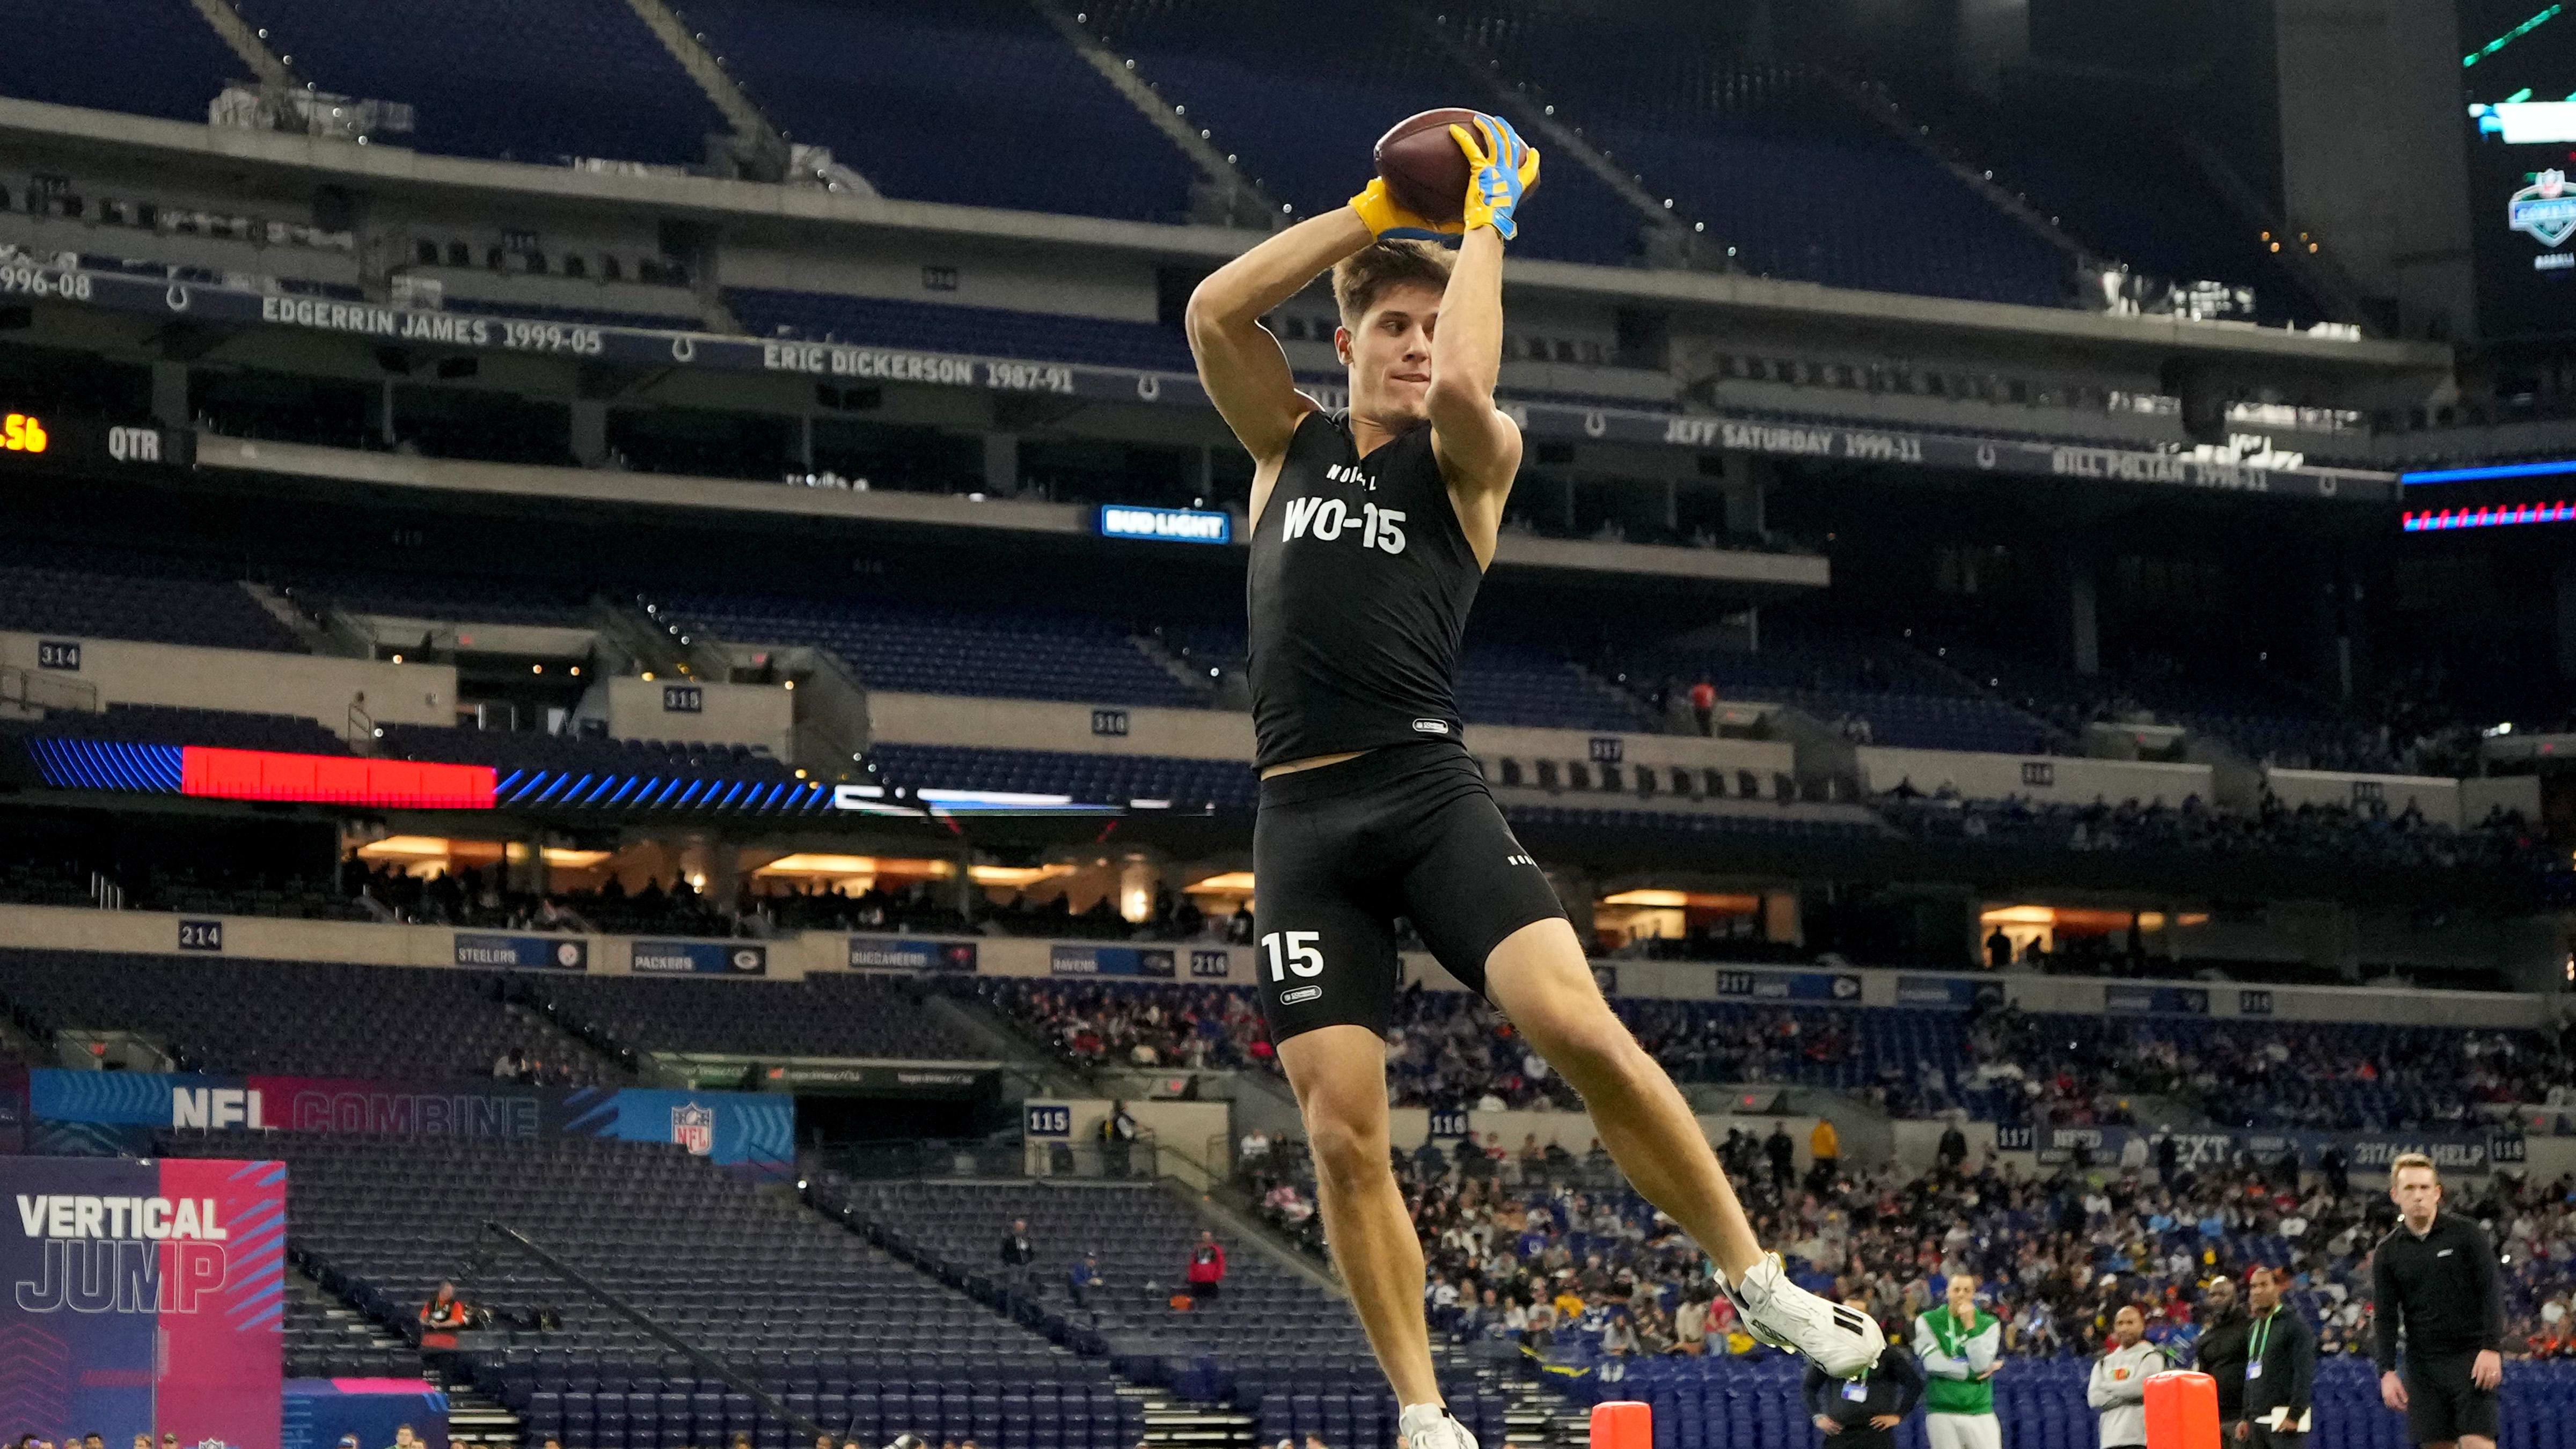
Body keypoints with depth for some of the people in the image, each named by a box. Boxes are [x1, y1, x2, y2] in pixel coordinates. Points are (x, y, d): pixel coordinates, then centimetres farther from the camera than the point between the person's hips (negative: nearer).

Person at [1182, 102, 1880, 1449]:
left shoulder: (1470, 456, 7)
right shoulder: (1289, 441, 17)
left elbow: (1463, 385, -17)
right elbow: (1211, 309, 2)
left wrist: (1485, 223, -3)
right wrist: (1374, 213, 3)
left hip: (1430, 793, -3)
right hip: (1302, 819, 3)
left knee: (1580, 1031, -22)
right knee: (1343, 1133, -5)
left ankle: (1758, 1278, -9)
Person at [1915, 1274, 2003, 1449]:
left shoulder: (1988, 1325, 7)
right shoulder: (1928, 1322, 4)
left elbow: (1981, 1365, -7)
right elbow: (1933, 1364, -9)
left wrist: (1970, 1326, -11)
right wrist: (1973, 1371, -7)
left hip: (1979, 1412, 1)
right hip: (1941, 1413, -1)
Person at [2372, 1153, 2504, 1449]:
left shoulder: (2465, 1233, 0)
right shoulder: (2387, 1253, 7)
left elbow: (2492, 1290, -3)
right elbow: (2384, 1318, 7)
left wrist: (2491, 1347, -13)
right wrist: (2387, 1371, -4)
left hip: (2473, 1358, -3)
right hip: (2424, 1364, 3)